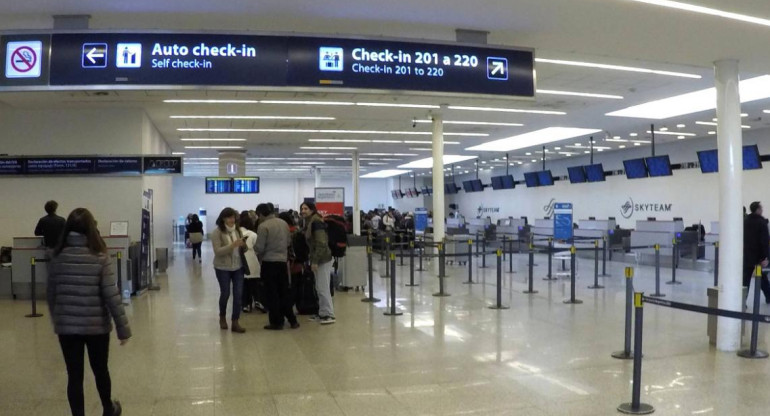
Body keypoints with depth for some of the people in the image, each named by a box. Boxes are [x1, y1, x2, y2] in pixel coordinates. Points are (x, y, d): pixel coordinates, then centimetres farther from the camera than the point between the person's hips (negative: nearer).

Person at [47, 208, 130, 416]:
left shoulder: (57, 257, -3)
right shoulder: (100, 258, -13)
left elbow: (50, 294, 6)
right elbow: (112, 296, -14)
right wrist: (123, 328, -7)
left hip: (66, 326, 1)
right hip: (96, 325, -1)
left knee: (74, 376, 9)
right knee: (100, 370, 19)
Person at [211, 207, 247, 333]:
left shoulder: (238, 230, 2)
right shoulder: (217, 232, -11)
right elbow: (218, 251, -19)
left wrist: (243, 245, -11)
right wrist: (233, 245, -29)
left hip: (238, 267, 4)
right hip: (223, 268, -3)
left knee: (238, 294, -1)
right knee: (225, 293, 8)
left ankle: (235, 322, 6)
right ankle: (222, 317, 35)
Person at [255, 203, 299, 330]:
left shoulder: (263, 226, -14)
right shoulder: (283, 223, 5)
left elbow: (260, 248, -12)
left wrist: (260, 257, 8)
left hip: (269, 262, -6)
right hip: (283, 261, 6)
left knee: (272, 294, 5)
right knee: (284, 292, 15)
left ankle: (276, 322, 9)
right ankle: (292, 320, 17)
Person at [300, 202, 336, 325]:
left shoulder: (316, 222, -15)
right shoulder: (309, 222, 14)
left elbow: (321, 243, -22)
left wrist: (315, 261, -22)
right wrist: (312, 260, 17)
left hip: (323, 259, -10)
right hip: (318, 258, 10)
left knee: (323, 288, -7)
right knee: (319, 288, 13)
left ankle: (330, 315, -2)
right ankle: (322, 313, 20)